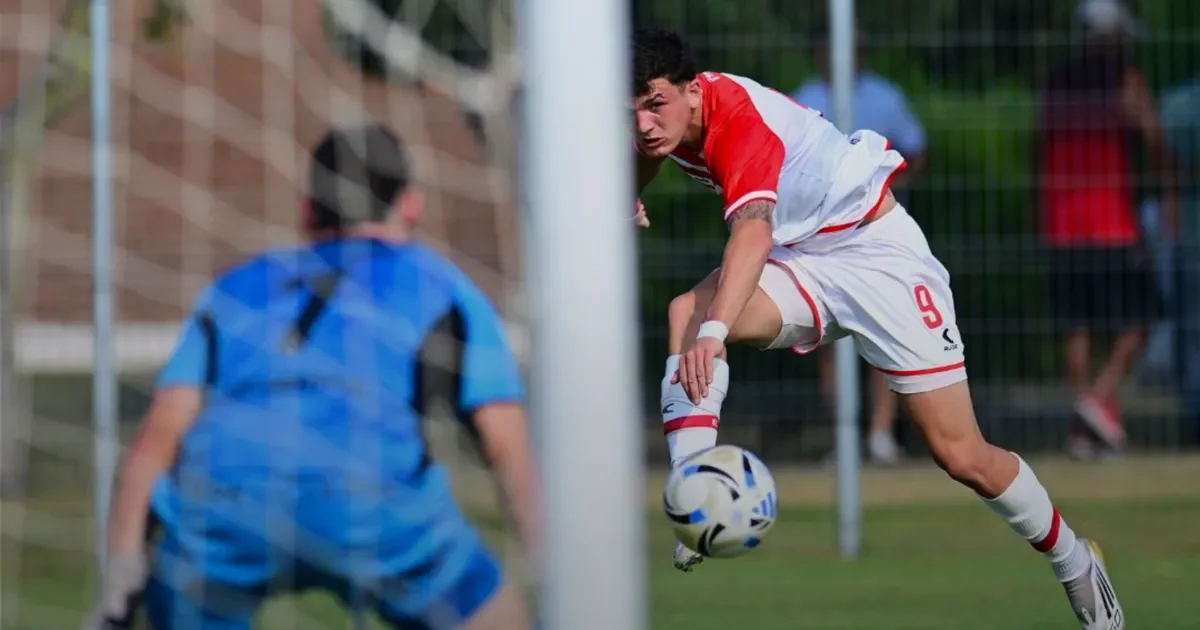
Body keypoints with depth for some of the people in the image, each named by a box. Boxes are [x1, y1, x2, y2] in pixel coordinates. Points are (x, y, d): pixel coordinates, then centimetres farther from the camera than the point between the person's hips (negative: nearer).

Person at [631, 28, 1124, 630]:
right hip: (801, 264, 7)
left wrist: (713, 331, -63)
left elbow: (753, 230, -49)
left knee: (962, 457, -7)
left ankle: (1075, 563, 17)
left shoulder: (739, 118, -30)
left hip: (878, 248, -7)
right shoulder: (668, 118, -6)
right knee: (685, 311, -26)